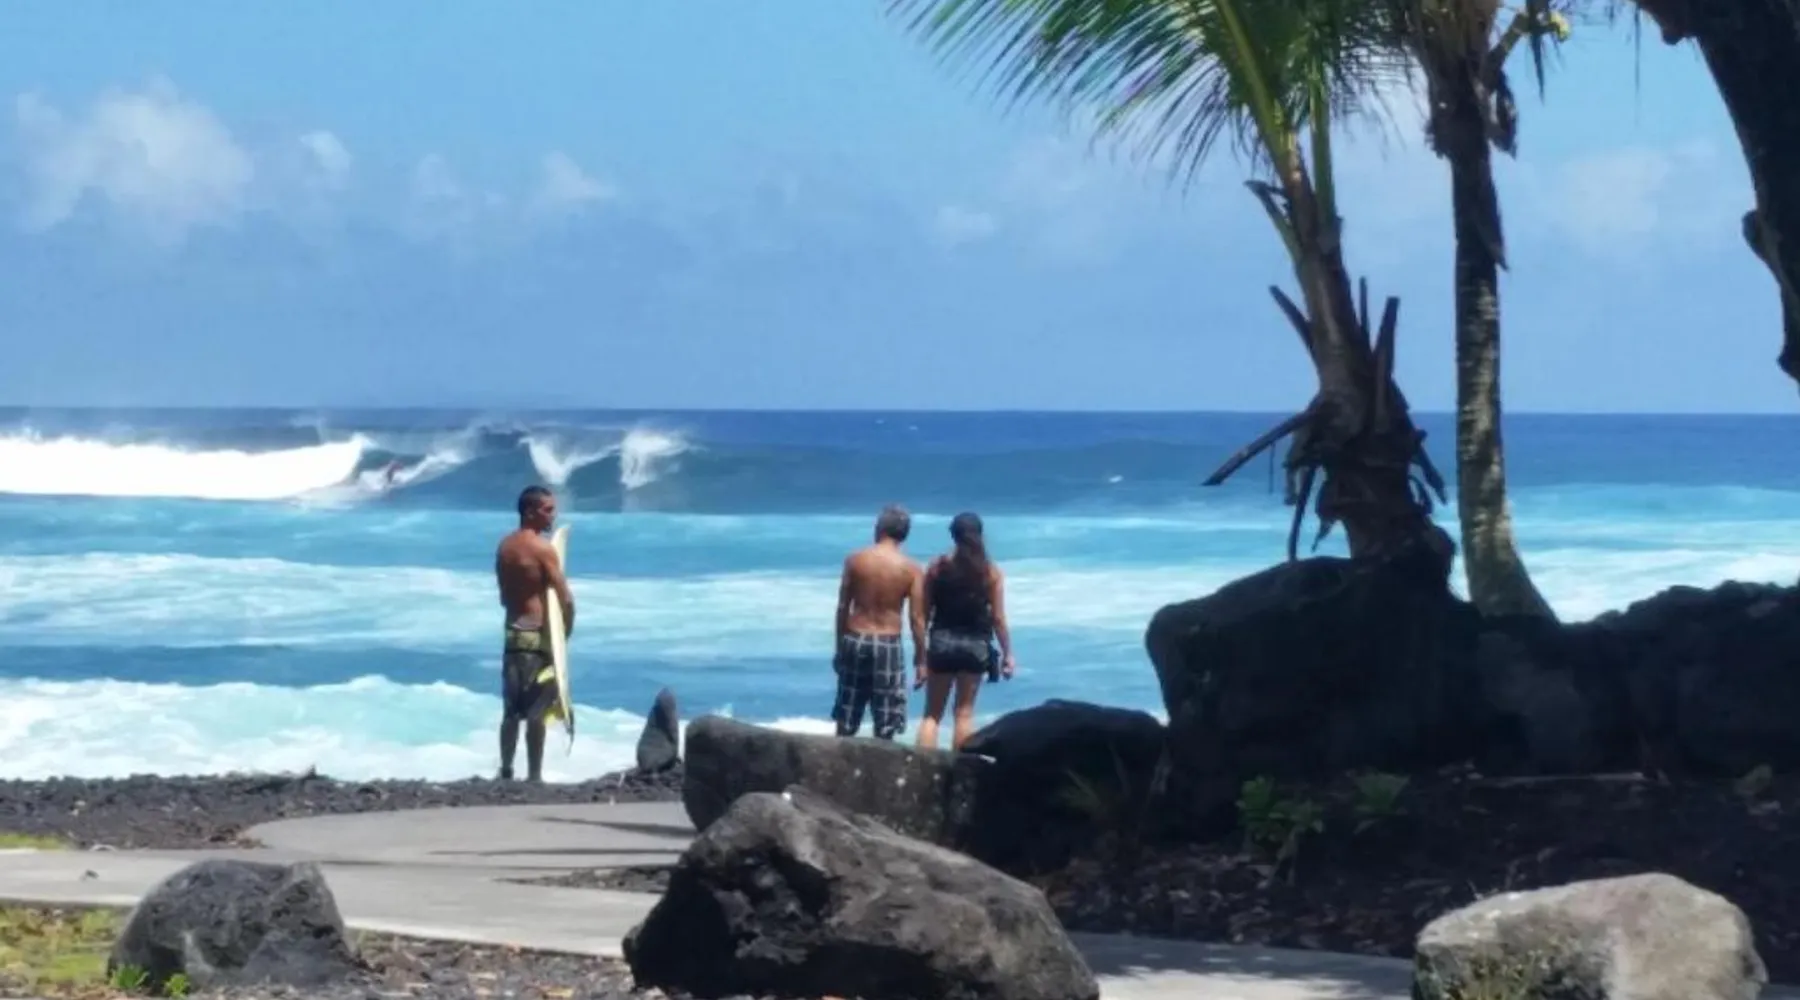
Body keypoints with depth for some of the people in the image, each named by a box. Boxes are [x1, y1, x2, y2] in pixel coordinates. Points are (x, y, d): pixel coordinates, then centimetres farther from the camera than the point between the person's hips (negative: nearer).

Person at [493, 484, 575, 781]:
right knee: (536, 712, -3)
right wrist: (565, 633, 0)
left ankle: (506, 771, 18)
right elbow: (566, 599, -15)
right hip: (538, 636, -7)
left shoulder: (505, 546, 10)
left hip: (512, 633, 8)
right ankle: (534, 776, -1)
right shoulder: (542, 548, -14)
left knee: (512, 710, 14)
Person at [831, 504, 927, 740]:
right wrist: (920, 658, 2)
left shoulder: (855, 560, -1)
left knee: (846, 724, 10)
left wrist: (840, 645, 13)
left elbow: (843, 608, 3)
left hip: (855, 640, 2)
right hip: (888, 645, -2)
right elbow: (917, 618, -6)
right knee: (884, 729, 4)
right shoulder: (911, 569, -5)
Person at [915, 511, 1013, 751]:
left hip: (942, 642, 0)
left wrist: (921, 655, 7)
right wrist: (1007, 653, 6)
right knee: (964, 713, 8)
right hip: (975, 645, 0)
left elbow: (924, 613, 0)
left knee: (932, 713, 6)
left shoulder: (937, 567, -2)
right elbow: (997, 618, -4)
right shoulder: (991, 572, -3)